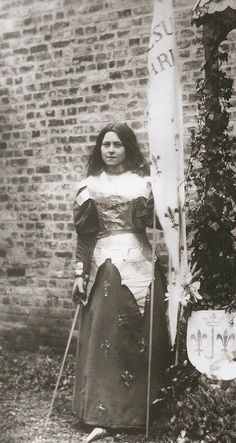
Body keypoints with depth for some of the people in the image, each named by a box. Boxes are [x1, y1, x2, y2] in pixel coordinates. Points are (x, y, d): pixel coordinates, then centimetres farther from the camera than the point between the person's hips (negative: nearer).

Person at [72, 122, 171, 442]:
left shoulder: (142, 182, 7)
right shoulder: (90, 186, 11)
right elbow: (83, 234, 9)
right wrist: (80, 272, 3)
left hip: (138, 263, -1)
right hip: (103, 265, 1)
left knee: (140, 337, 3)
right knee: (102, 338, 0)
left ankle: (140, 409, 17)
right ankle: (103, 416, 6)